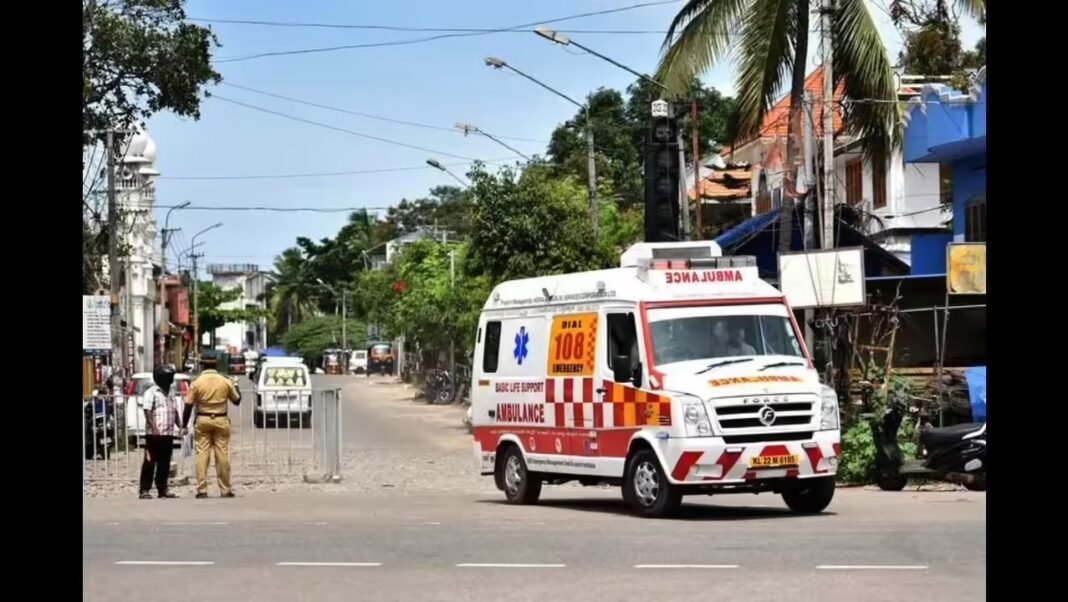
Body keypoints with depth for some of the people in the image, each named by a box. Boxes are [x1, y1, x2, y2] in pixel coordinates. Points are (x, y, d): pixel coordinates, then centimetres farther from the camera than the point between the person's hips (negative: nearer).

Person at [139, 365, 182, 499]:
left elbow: (175, 412, 23)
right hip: (154, 433, -7)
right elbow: (147, 412, -12)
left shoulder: (170, 394, 19)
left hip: (169, 433, 7)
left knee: (164, 463, 9)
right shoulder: (151, 393, -5)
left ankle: (162, 489, 14)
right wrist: (154, 428, -22)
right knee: (150, 462, -6)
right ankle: (145, 490, -5)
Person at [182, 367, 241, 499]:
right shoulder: (226, 382, -1)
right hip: (221, 420, 1)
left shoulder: (197, 383, -4)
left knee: (202, 455, 1)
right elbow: (236, 400, 12)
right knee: (222, 455, 5)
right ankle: (225, 490, 10)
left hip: (202, 420, -1)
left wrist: (184, 425, 4)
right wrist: (236, 388, 31)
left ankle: (202, 490, -3)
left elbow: (188, 405, -4)